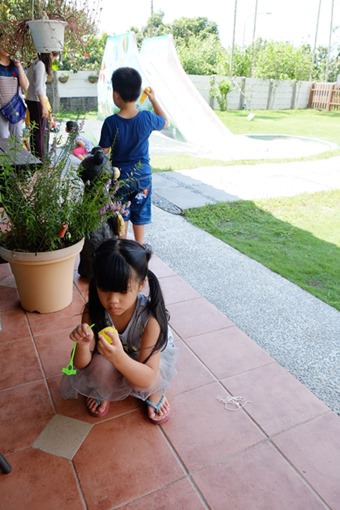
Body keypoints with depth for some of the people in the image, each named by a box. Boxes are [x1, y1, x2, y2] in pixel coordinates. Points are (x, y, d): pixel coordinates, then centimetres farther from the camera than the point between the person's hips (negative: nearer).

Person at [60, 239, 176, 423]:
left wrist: (119, 358, -57)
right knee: (100, 369, -31)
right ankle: (101, 391, 7)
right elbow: (82, 366, -21)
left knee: (148, 385, -34)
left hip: (153, 356, -2)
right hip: (115, 355, 2)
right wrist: (83, 345, -45)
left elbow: (147, 378, -37)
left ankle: (154, 392, 5)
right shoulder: (93, 310, -28)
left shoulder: (150, 316, -37)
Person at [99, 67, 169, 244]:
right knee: (140, 212, 16)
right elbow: (165, 122, 9)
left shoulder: (111, 122, -17)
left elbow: (104, 152, -11)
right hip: (143, 173, 2)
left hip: (120, 174, -2)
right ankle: (139, 244, 28)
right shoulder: (147, 118, -12)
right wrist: (154, 99, 13)